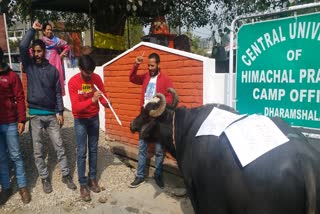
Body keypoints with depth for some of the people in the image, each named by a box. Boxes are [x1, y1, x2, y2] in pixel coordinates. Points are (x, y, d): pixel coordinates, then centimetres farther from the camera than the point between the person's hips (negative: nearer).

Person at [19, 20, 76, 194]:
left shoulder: (53, 70, 4)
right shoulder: (29, 66, 3)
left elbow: (58, 92, 4)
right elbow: (22, 46, -14)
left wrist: (60, 112, -1)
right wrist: (32, 29, -8)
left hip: (51, 114, 0)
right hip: (35, 114, 0)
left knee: (59, 146, 5)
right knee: (38, 150, 7)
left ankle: (66, 175, 18)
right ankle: (44, 178, 22)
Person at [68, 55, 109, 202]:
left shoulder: (96, 78, -8)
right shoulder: (73, 82, -19)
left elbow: (103, 95, -4)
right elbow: (76, 107, -26)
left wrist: (105, 102, -27)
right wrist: (92, 100, -40)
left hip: (94, 118, 4)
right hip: (80, 120, -3)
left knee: (93, 150, 10)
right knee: (82, 152, -2)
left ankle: (92, 179, 22)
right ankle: (83, 184, 9)